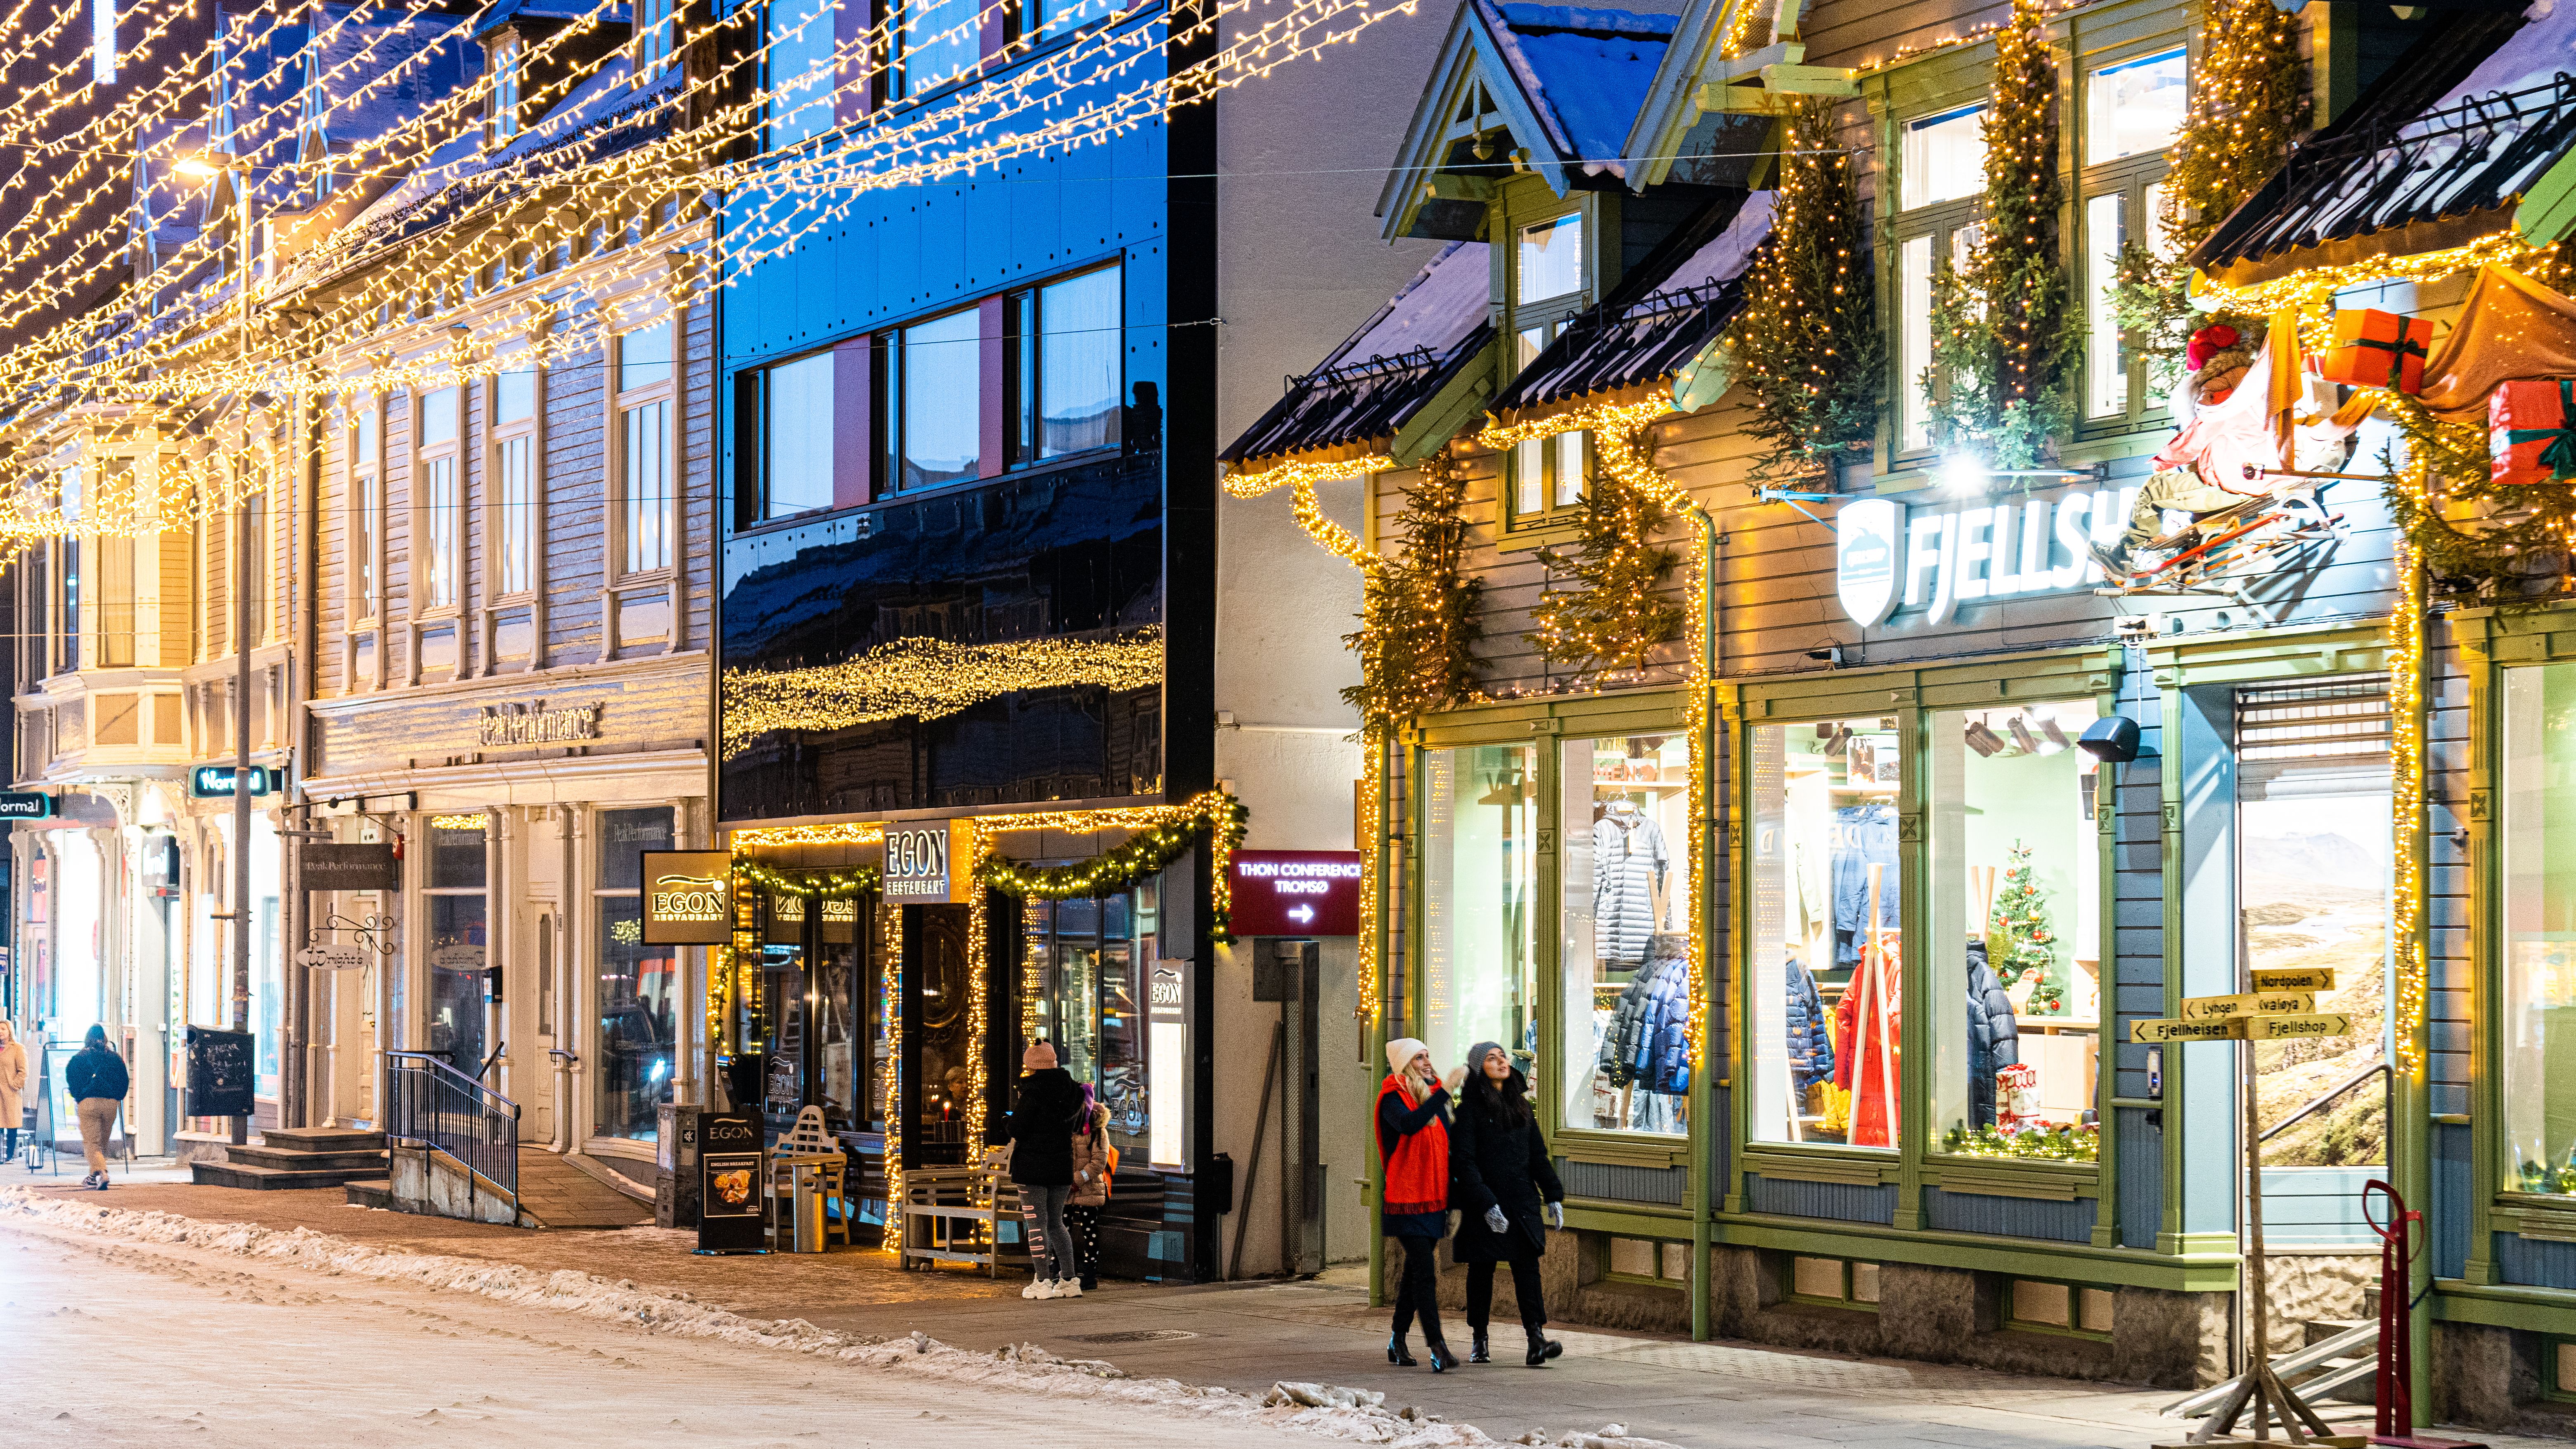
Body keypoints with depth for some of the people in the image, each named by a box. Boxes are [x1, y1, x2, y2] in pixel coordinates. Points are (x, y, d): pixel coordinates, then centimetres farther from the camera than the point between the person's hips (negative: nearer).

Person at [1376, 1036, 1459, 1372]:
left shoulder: (1433, 1097, 13)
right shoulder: (1393, 1099, -8)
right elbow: (1409, 1125, -31)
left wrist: (1451, 1200, 17)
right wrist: (1444, 1092, -34)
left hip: (1432, 1200, 7)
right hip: (1406, 1199, -7)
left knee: (1415, 1271, 12)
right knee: (1425, 1272, -13)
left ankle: (1397, 1342, 23)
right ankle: (1437, 1348, -18)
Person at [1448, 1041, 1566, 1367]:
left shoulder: (1520, 1105, 13)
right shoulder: (1469, 1108, -6)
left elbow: (1538, 1153, 16)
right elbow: (1464, 1161, -12)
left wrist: (1553, 1195, 9)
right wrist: (1486, 1204, -20)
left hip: (1522, 1201, 4)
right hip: (1483, 1204, -4)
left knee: (1527, 1266, -8)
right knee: (1482, 1270, 5)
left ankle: (1536, 1340, -18)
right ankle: (1479, 1341, 18)